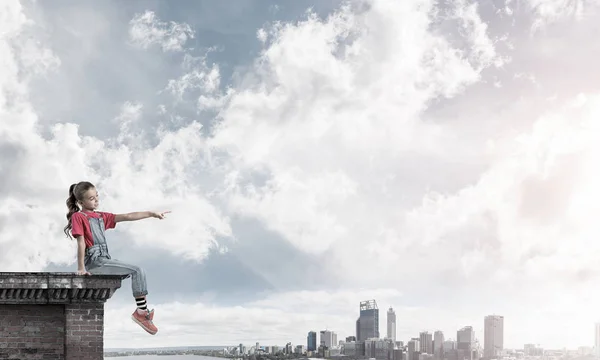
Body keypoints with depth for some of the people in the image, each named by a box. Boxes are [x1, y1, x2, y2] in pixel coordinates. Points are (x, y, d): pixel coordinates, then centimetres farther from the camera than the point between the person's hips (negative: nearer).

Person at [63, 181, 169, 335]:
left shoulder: (101, 217, 19)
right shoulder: (78, 217, -1)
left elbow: (127, 217, 14)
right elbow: (81, 243, -10)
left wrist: (151, 213, 8)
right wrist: (81, 268, -16)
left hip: (105, 260, 8)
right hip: (95, 261, -8)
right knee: (137, 271, -14)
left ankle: (142, 310, 4)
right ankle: (142, 312, -12)